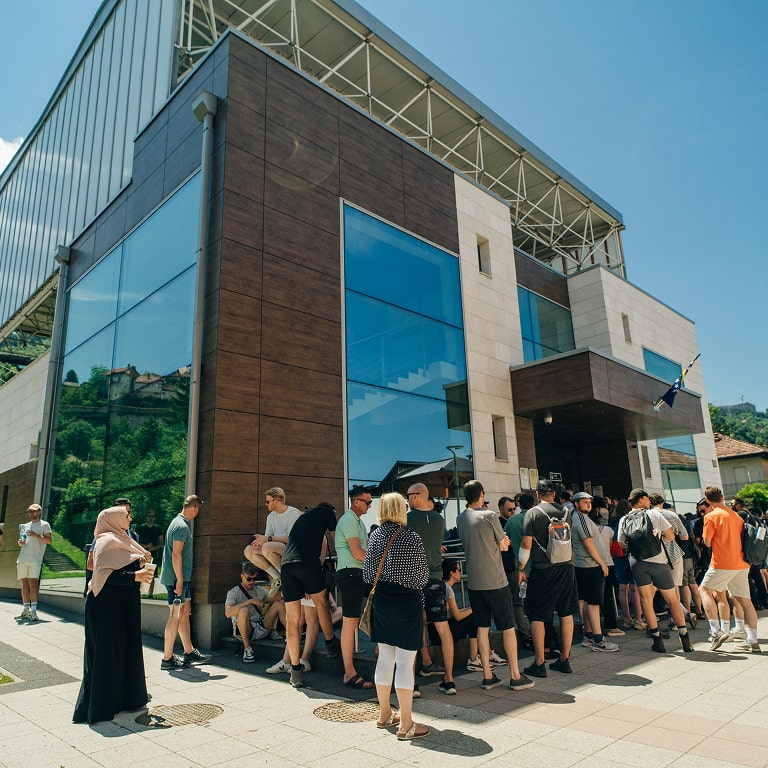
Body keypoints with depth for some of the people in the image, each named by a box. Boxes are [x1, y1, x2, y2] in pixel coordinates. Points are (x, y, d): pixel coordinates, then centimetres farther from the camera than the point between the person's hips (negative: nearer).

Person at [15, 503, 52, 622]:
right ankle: (25, 610, 9)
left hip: (35, 558, -6)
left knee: (33, 583, -11)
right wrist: (20, 543, 3)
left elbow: (49, 540, -4)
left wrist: (36, 535, -14)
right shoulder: (25, 526, 22)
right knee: (24, 583, 5)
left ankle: (33, 610, -12)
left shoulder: (44, 525, 5)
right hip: (22, 558, 6)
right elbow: (22, 541, 26)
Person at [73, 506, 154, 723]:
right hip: (108, 607, -10)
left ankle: (122, 696, 24)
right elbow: (104, 573, -25)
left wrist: (140, 563, 3)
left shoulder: (120, 540, 15)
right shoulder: (107, 541, -15)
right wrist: (135, 576, -27)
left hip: (122, 606, 10)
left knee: (124, 649, 14)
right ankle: (100, 705, 8)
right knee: (107, 653, -2)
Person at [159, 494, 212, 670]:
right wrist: (179, 581, -22)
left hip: (181, 577, 10)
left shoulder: (181, 523, 14)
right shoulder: (181, 526, -17)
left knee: (185, 611, 14)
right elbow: (176, 555, -22)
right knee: (176, 616, -3)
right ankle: (167, 658, 5)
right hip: (177, 578, -10)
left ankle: (189, 652, 22)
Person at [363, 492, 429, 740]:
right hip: (407, 601, -6)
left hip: (381, 601, 6)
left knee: (385, 658, 16)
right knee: (405, 662, 1)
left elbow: (368, 574, 5)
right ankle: (406, 724, 8)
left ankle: (384, 714, 30)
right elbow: (422, 576, -8)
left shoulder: (375, 536, 0)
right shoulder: (411, 538, -14)